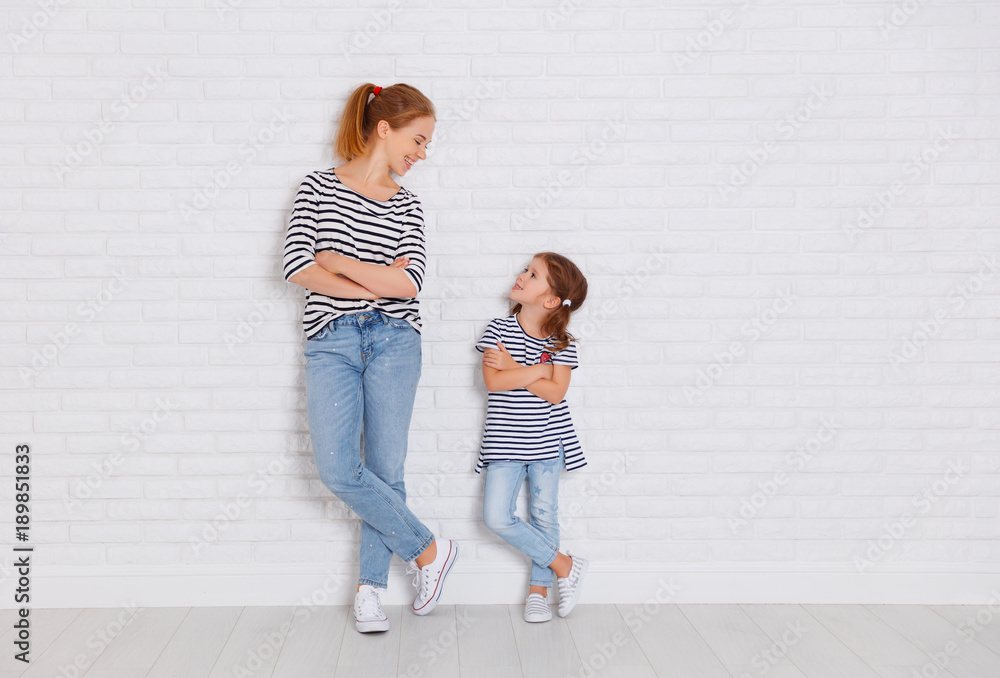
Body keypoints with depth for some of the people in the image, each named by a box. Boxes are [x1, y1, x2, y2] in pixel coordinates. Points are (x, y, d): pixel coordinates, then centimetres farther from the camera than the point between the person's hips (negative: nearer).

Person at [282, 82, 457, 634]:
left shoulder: (406, 207, 10)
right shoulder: (318, 187, 5)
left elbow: (408, 284, -4)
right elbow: (297, 268, -7)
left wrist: (337, 262, -4)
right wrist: (376, 284, -7)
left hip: (393, 342, 2)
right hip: (331, 341, -1)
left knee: (386, 470, 2)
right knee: (338, 469, -13)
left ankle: (370, 588, 16)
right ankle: (428, 551, 4)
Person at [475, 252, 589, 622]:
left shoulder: (562, 343, -3)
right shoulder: (498, 329, -2)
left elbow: (555, 393, -15)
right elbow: (493, 382, -13)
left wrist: (514, 369, -16)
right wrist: (537, 371, -13)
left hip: (547, 442, -1)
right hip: (505, 444, 1)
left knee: (544, 515, 5)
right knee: (496, 516, -8)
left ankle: (538, 591, 22)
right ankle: (564, 565, 7)